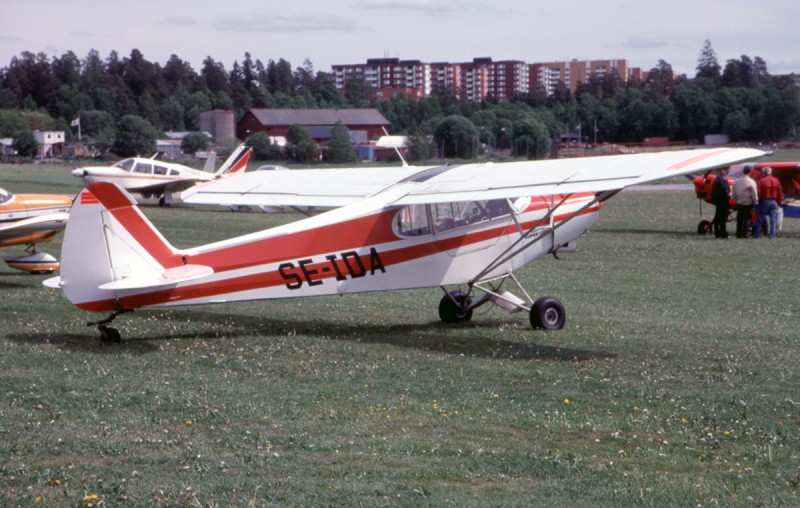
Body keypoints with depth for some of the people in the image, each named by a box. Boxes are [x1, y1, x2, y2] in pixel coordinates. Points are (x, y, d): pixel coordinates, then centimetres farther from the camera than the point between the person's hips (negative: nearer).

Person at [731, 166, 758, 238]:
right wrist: (755, 202, 3)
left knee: (740, 219, 10)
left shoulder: (736, 182, 1)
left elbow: (734, 194, 7)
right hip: (748, 203, -4)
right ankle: (744, 234, -2)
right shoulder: (751, 182, -13)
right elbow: (754, 195, -11)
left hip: (739, 203, 4)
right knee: (747, 219, 2)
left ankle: (739, 234, 10)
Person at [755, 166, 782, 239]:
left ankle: (756, 234, 8)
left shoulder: (762, 181, -9)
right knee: (773, 219, 6)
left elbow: (759, 193, -10)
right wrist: (778, 202, 14)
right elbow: (780, 193, 6)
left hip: (764, 201, -3)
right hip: (774, 202, 3)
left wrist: (759, 200, 5)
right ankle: (772, 234, 2)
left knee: (760, 218, 5)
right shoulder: (776, 181, 4)